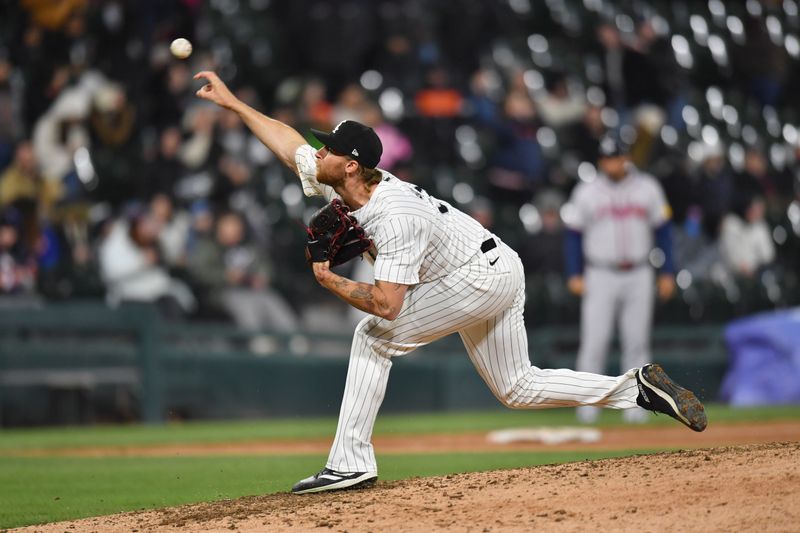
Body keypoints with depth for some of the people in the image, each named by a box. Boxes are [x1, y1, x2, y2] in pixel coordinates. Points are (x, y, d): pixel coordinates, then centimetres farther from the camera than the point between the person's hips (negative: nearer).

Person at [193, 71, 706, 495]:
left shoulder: (394, 217, -30)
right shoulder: (341, 183, -4)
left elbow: (386, 304, -35)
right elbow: (289, 143, 10)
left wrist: (331, 282, -21)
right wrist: (232, 101, 11)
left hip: (480, 277, -10)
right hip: (500, 272, 10)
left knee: (375, 336, -12)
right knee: (518, 388, 14)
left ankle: (351, 462, -13)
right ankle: (638, 387, 10)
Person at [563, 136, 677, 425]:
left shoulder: (648, 188, 4)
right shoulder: (586, 193, 1)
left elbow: (663, 230, 8)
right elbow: (573, 235, 4)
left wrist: (667, 273, 3)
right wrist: (574, 275, -5)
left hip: (638, 276, 1)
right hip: (600, 276, -1)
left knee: (637, 343, 2)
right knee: (594, 342, -7)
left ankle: (635, 406, 8)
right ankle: (587, 403, 0)